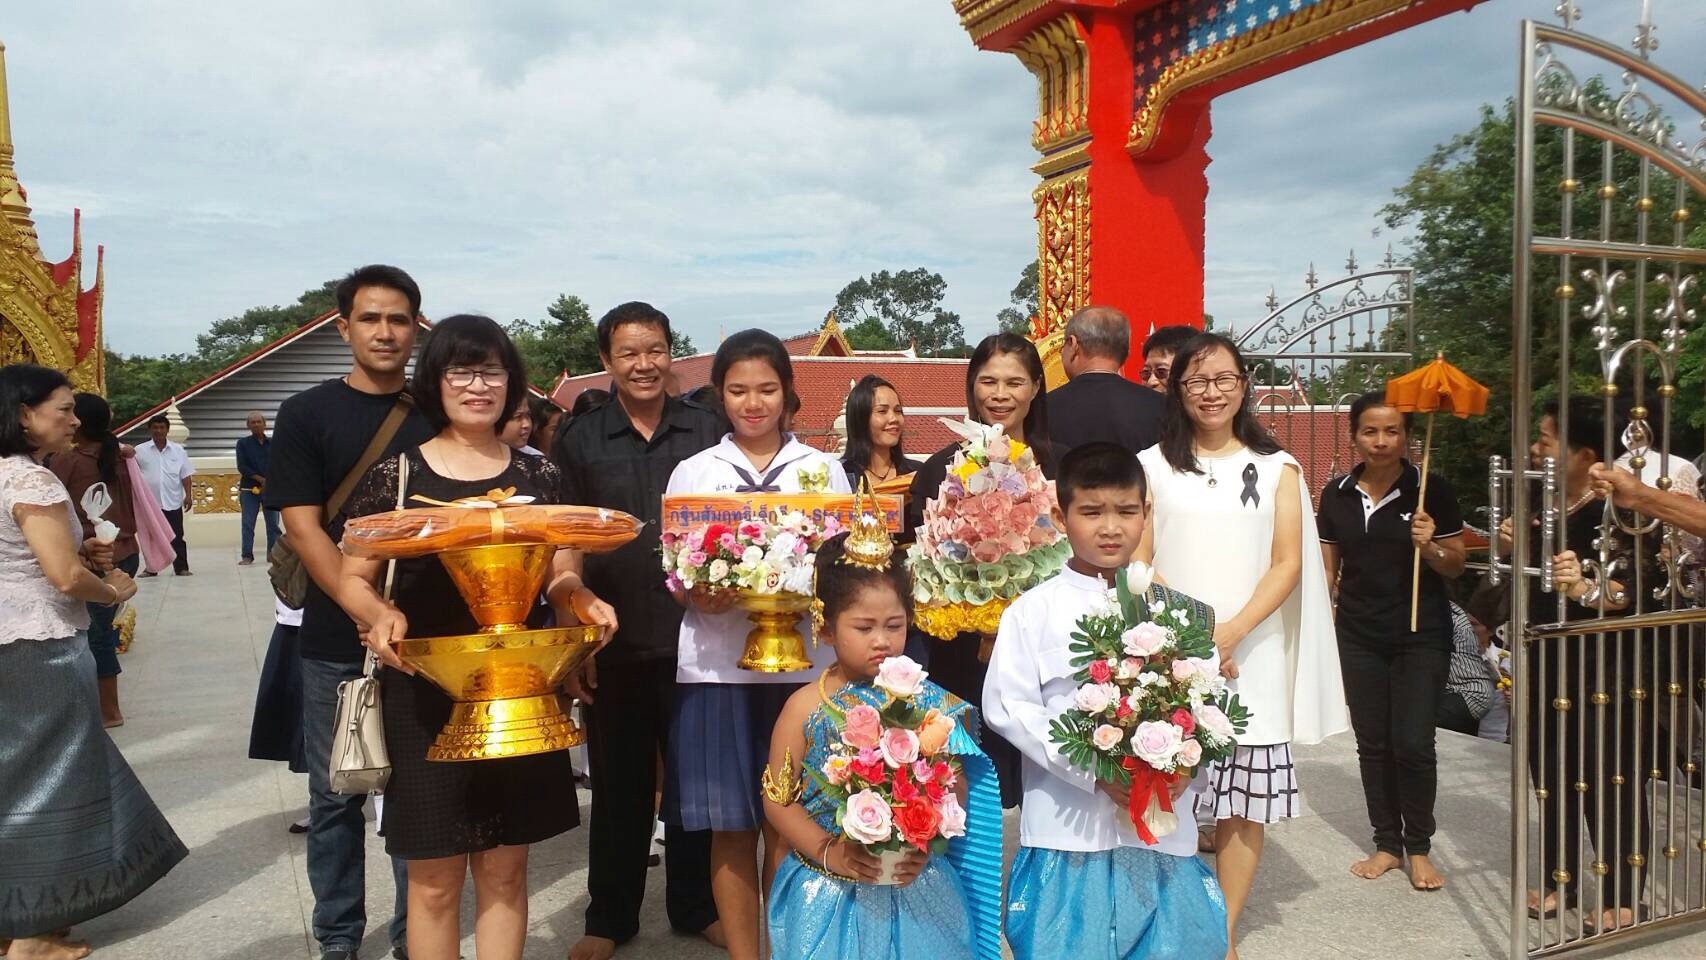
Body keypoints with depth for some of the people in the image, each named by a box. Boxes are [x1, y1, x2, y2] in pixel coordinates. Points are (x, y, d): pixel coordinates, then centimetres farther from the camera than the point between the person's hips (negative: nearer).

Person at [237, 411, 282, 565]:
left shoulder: (273, 443, 7)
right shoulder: (243, 443, 4)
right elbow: (241, 467, -3)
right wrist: (260, 479, -13)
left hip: (271, 489, 1)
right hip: (249, 489, -1)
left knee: (273, 523, 1)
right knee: (248, 523, -2)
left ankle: (273, 553, 8)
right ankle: (247, 556, 1)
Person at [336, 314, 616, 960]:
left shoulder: (539, 476, 6)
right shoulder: (395, 474, 0)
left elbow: (563, 578, 7)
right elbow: (354, 579, 3)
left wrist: (578, 600, -16)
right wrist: (380, 613, -19)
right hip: (424, 692, -2)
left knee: (505, 870, 11)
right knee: (435, 877, 6)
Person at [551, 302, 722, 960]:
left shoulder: (706, 431, 2)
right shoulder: (579, 438, 1)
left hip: (693, 635, 1)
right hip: (614, 641, 0)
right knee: (618, 783, 12)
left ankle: (695, 906, 30)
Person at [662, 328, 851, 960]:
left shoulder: (824, 469, 8)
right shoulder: (692, 473, 7)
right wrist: (700, 596, -16)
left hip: (803, 662, 0)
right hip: (718, 664, 0)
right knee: (730, 829, 5)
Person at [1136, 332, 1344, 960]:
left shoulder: (1277, 469, 8)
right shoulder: (1152, 466, 6)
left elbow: (1288, 564, 0)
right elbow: (1138, 562, 1)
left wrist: (1228, 634, -13)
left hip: (1252, 655, 1)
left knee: (1244, 801, 4)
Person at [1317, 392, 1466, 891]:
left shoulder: (1432, 490, -6)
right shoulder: (1336, 494, 3)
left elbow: (1456, 565, 0)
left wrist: (1430, 547, -20)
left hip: (1422, 634, -3)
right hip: (1359, 635, 3)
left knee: (1414, 744, -3)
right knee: (1372, 743, 10)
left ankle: (1418, 849, 16)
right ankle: (1387, 843, 24)